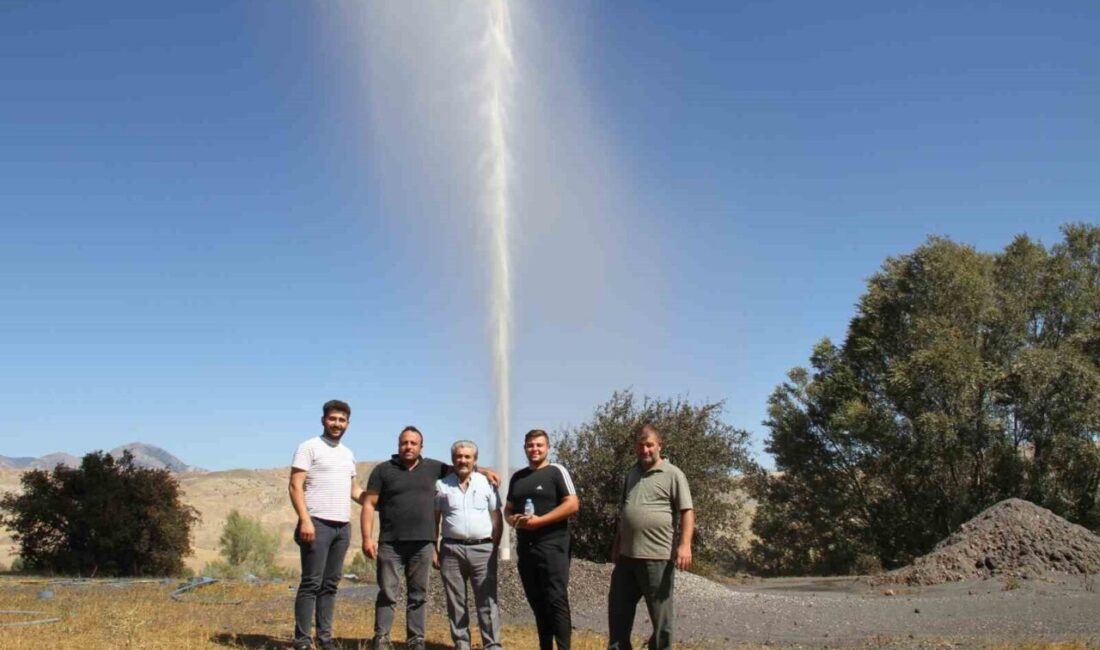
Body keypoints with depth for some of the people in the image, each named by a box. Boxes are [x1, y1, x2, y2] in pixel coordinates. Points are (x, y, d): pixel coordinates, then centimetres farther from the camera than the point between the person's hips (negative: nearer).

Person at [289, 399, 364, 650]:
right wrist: (304, 519, -20)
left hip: (343, 526, 7)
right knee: (311, 583, -6)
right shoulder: (309, 447, -3)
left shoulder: (348, 454, 18)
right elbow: (295, 486, -10)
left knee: (330, 584, 10)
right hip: (317, 524, -7)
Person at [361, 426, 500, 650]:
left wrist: (484, 471, 10)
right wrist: (367, 538, -8)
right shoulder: (383, 470, 3)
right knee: (388, 594, 0)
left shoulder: (433, 468, 12)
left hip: (423, 544, 3)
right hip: (390, 543, -3)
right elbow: (369, 505, 0)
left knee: (418, 595, 8)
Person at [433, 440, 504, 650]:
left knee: (488, 601, -3)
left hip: (482, 549, -1)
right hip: (452, 549, 1)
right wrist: (434, 549, 2)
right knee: (455, 602, 6)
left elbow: (496, 517, 8)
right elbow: (434, 519, 9)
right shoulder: (442, 485, 6)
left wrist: (495, 547, 1)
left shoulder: (486, 483, 6)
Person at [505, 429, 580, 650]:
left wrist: (540, 520, -16)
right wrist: (513, 520, -4)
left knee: (556, 601, -8)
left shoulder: (557, 471, -3)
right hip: (525, 547, 6)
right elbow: (508, 509, 21)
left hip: (552, 545, -6)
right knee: (537, 602, 10)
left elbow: (572, 504, -11)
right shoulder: (517, 477, 15)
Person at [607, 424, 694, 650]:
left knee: (660, 613, 4)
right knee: (618, 608, 11)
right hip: (627, 555, 6)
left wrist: (684, 544, -21)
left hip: (657, 556, -6)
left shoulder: (673, 474, -5)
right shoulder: (632, 474, 15)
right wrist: (617, 545, 20)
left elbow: (687, 512, -10)